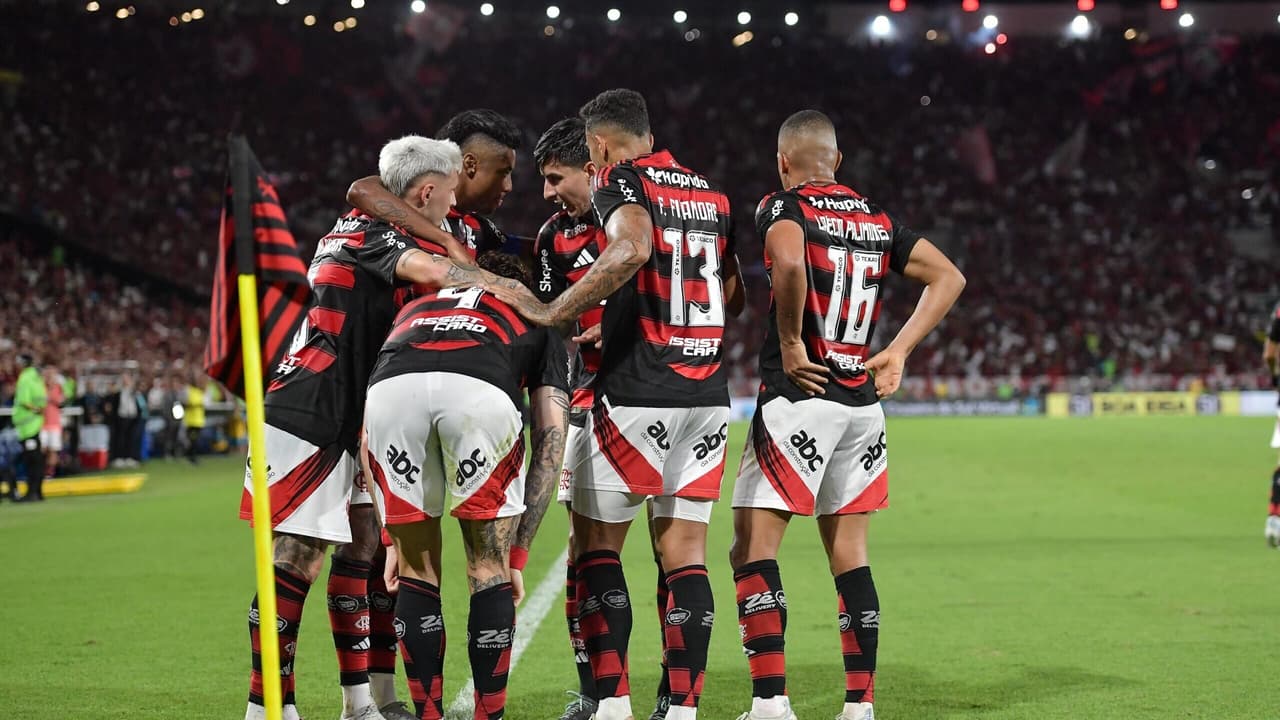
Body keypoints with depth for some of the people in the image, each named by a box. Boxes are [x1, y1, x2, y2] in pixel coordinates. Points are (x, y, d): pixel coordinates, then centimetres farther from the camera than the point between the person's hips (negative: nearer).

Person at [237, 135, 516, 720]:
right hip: (306, 414, -10)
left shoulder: (365, 231, 16)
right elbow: (431, 271, -29)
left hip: (343, 420, 10)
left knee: (364, 546, 12)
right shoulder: (368, 230, -12)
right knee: (298, 561, -9)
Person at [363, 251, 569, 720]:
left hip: (390, 389, 2)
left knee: (417, 570, 20)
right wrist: (518, 554, 29)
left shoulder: (416, 308, 44)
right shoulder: (537, 321, 38)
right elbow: (550, 447, 27)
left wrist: (395, 539, 39)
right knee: (490, 569, 17)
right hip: (481, 394, -2)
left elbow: (367, 437, 38)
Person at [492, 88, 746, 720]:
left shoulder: (621, 181, -5)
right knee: (685, 553, 7)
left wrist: (551, 313, -21)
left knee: (595, 541, 4)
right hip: (707, 394, 6)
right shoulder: (712, 196, 16)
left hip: (638, 394, -6)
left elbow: (632, 249, -27)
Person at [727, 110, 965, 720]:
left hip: (798, 396, -6)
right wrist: (898, 351, 12)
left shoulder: (782, 207, -5)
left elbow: (789, 262, -28)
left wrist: (789, 341, -16)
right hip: (862, 402, 6)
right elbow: (948, 277, 16)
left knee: (752, 548, -3)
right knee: (848, 554, 12)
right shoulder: (875, 218, 14)